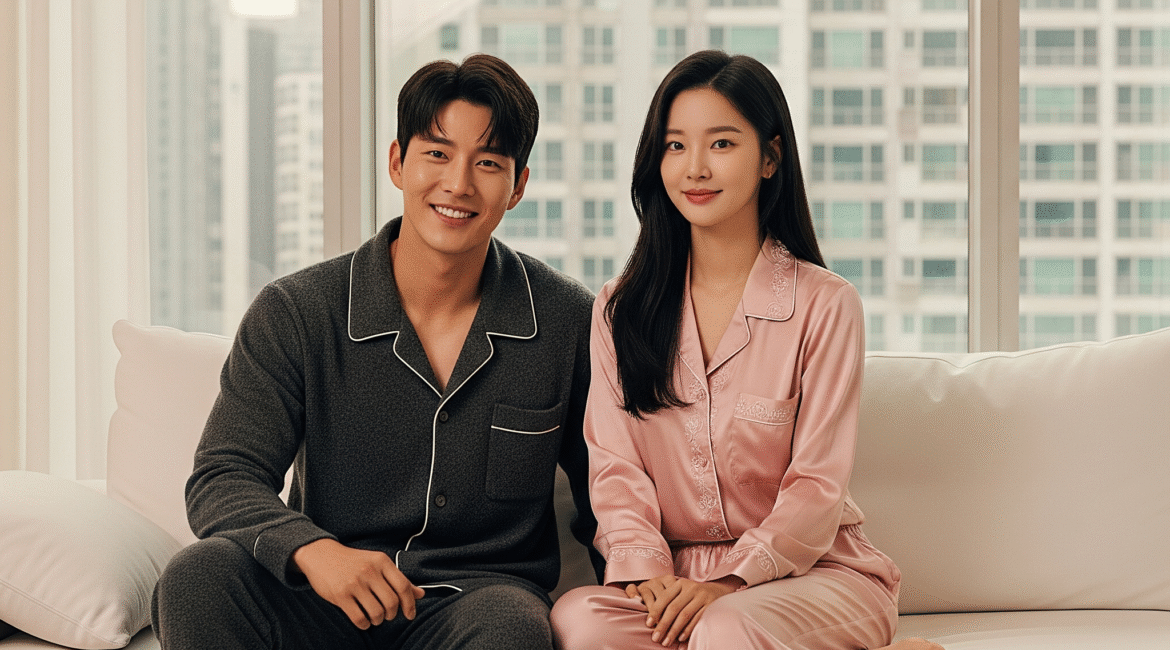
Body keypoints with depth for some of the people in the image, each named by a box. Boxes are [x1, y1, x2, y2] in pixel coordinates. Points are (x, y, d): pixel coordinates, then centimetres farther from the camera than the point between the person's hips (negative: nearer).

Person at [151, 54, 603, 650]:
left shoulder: (569, 322, 1)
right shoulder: (292, 315, -2)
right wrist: (313, 550, -30)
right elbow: (224, 478, -9)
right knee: (201, 575, -30)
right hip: (324, 602, 1)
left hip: (477, 597, -1)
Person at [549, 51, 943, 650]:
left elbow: (816, 487, -6)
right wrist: (646, 572, -16)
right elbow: (615, 464, 2)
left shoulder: (824, 304, -3)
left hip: (813, 572, -3)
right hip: (673, 578, 4)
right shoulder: (621, 308, 9)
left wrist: (728, 582, -18)